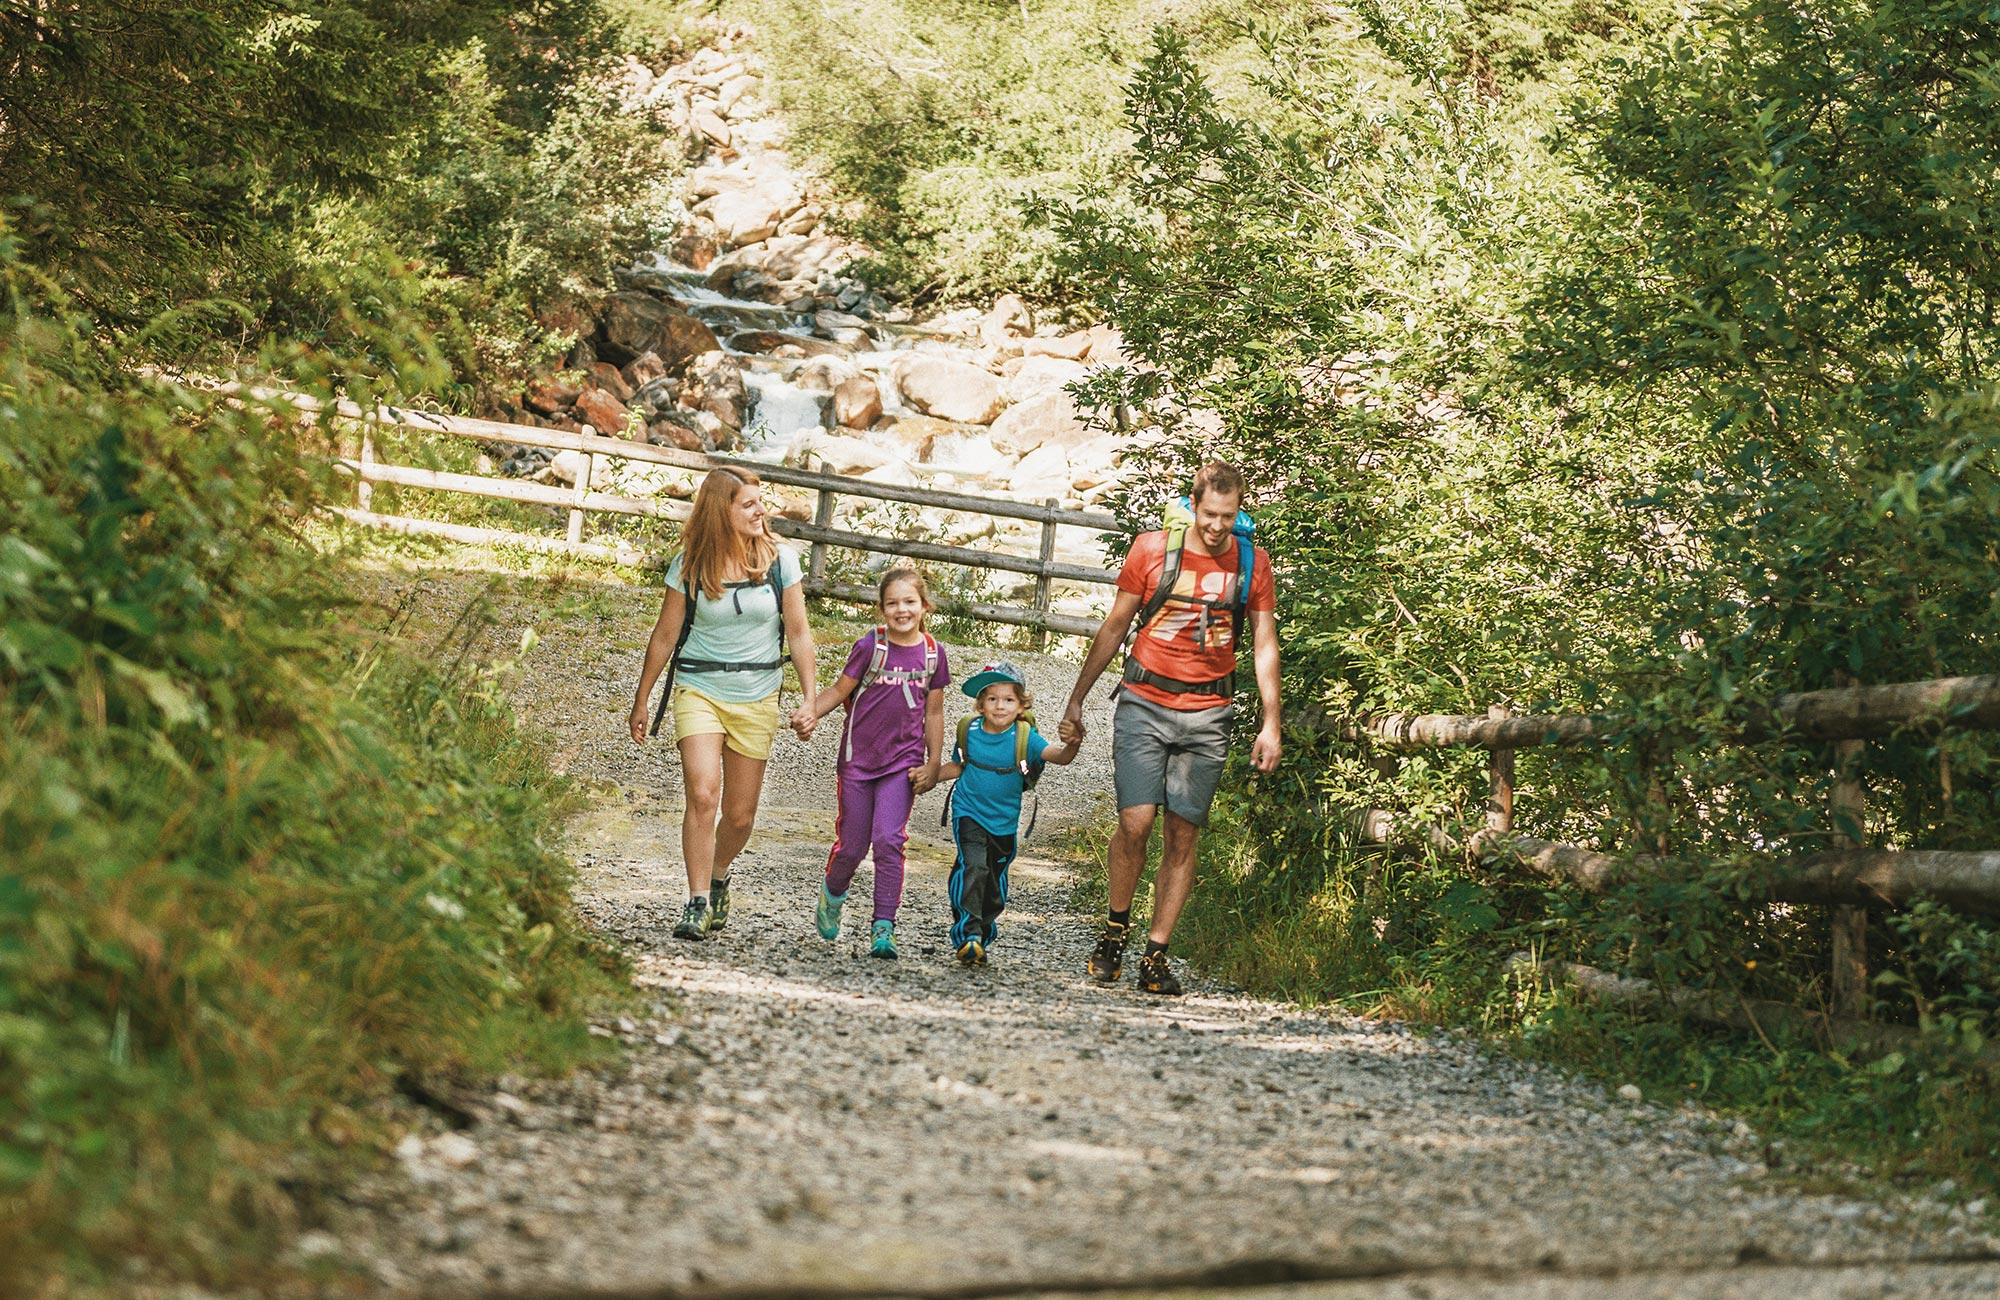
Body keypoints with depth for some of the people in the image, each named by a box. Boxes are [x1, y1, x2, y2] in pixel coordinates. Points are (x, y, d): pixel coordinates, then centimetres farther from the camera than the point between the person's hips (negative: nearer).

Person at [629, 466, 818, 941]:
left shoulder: (778, 559, -1)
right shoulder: (690, 565, -4)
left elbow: (798, 634, 3)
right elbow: (665, 636, 4)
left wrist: (809, 699, -2)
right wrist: (641, 701, 9)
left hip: (757, 699, 2)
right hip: (699, 692, -2)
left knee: (740, 814, 5)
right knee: (702, 795, -20)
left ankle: (719, 875, 35)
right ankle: (698, 903, -14)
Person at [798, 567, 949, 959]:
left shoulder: (933, 653, 1)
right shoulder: (870, 647, -7)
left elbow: (933, 713, 9)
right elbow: (839, 690, -1)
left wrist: (933, 765, 7)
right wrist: (808, 714, -18)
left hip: (903, 763, 1)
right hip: (859, 760, -1)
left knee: (888, 841, -14)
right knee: (852, 845, 7)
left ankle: (883, 930, -12)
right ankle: (832, 895, 39)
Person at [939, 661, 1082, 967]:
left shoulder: (1025, 738, -13)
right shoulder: (969, 732, -5)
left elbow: (1056, 755, -28)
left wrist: (1071, 747, -49)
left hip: (1005, 822, 1)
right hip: (969, 813, -1)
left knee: (995, 885, 11)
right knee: (973, 867, -23)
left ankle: (984, 932, 32)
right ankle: (967, 934, -24)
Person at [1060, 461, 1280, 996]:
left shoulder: (1252, 564, 2)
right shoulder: (1152, 549, -2)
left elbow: (1265, 647, 8)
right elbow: (1114, 627, 7)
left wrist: (1270, 725, 2)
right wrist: (1077, 699, 9)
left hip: (1207, 714, 1)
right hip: (1145, 705, -1)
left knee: (1184, 835, -1)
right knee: (1135, 822, -13)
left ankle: (1156, 957, 5)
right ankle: (1116, 927, 11)